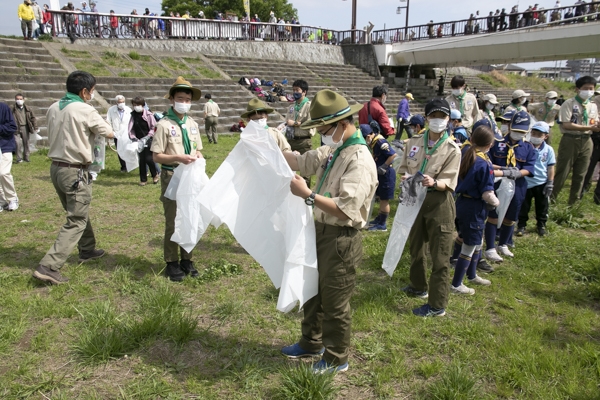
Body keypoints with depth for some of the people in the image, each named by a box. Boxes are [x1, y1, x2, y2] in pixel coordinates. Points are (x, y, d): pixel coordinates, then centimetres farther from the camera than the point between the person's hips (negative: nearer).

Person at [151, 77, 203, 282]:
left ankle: (186, 260, 27)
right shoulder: (164, 124, -9)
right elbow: (157, 156, -10)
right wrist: (178, 158, -24)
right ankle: (172, 263, 18)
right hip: (172, 177, -6)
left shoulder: (193, 124, 9)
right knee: (172, 221, 3)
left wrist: (198, 156, -6)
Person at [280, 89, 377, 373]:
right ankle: (311, 344, 46)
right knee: (313, 292, 24)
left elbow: (345, 209, -30)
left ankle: (336, 360, 30)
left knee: (335, 303, 8)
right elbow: (302, 162, 12)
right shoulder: (334, 150, 6)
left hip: (341, 240, -9)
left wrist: (308, 195, -28)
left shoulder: (360, 161, -23)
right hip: (322, 232, 9)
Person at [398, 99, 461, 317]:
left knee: (439, 255, 0)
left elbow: (448, 183, -14)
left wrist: (434, 183, -34)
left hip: (439, 202, -5)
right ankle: (419, 286, 43)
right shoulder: (414, 141, 1)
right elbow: (404, 168, 9)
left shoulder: (452, 150, -10)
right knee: (415, 245, 21)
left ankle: (437, 305, 10)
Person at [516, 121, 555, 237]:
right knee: (523, 206, 10)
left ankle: (541, 225, 33)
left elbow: (550, 168, 1)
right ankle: (521, 225, 24)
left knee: (542, 206, 16)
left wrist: (550, 183, 0)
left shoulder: (548, 149, -5)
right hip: (526, 183, -1)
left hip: (541, 184, 2)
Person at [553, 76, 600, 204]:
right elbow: (566, 125, -17)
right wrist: (589, 127, -19)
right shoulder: (569, 104, -8)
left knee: (580, 175, 12)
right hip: (570, 141, -6)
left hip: (586, 142, 6)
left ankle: (574, 203, 23)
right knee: (562, 173, -2)